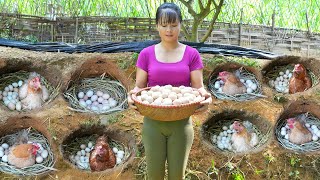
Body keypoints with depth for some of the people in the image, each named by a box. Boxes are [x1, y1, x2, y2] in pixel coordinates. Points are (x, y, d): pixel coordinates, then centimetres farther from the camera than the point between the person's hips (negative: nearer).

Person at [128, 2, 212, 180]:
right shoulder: (146, 54, 0)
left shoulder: (192, 54, -2)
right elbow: (139, 87, 0)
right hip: (153, 122, 1)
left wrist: (204, 96, -28)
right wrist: (133, 95, -24)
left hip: (181, 123, 0)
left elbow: (199, 87, -4)